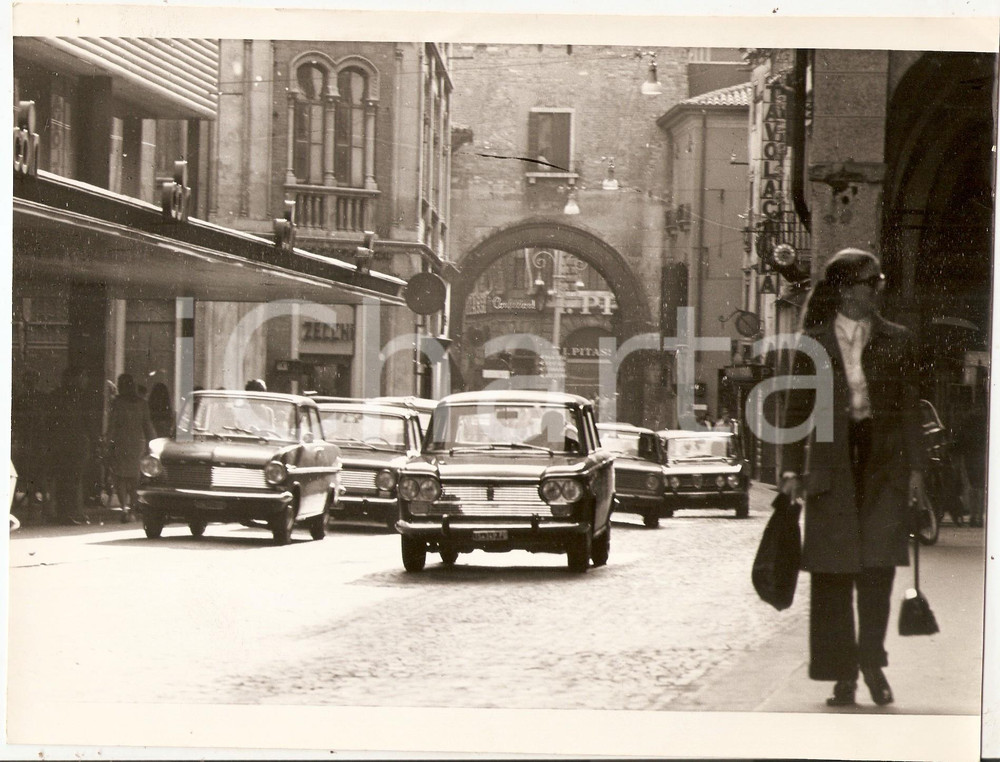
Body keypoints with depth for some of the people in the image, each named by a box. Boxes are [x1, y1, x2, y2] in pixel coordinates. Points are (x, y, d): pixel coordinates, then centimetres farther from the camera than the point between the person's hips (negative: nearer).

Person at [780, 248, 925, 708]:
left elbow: (911, 407, 9)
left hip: (884, 462, 1)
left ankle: (872, 659, 9)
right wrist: (791, 468, -1)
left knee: (879, 565, -8)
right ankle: (842, 675, 7)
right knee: (833, 572, 0)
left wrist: (915, 468, 2)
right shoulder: (813, 343, 6)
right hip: (831, 465, -1)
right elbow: (795, 409, 7)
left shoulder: (897, 341, 9)